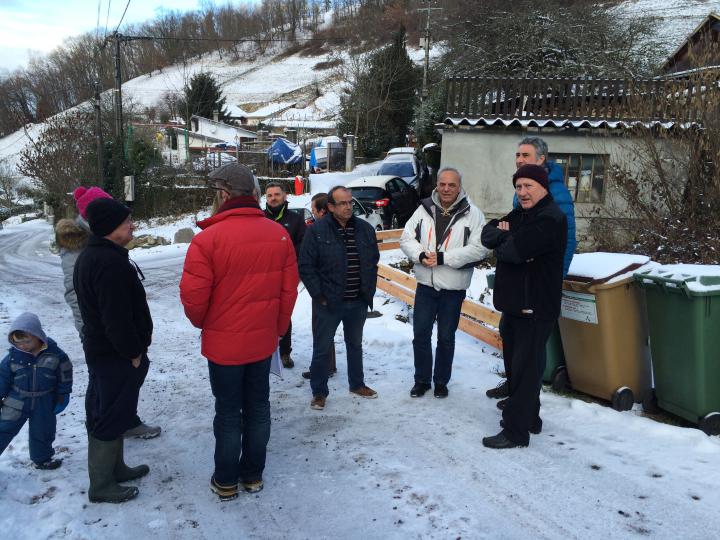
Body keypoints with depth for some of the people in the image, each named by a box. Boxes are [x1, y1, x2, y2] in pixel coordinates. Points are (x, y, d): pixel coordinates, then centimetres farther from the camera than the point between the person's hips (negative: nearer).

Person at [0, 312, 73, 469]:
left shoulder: (54, 354, -15)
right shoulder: (13, 356, -13)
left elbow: (65, 374, -3)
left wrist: (62, 396, 0)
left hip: (44, 403, 0)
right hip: (17, 402, 0)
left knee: (42, 432, 13)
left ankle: (42, 459, 34)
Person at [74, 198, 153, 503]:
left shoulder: (90, 256, 10)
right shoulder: (111, 263, -25)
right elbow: (117, 317, -27)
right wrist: (133, 352, -15)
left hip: (99, 349, 10)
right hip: (116, 355, -10)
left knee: (110, 413, 21)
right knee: (111, 419, 2)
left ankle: (115, 468, 36)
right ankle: (101, 485, 16)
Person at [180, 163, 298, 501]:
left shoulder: (208, 238, -19)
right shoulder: (279, 234, -5)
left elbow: (193, 297, -15)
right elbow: (289, 290, 0)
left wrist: (202, 323, 6)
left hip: (223, 343, -3)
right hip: (263, 340, 4)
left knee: (228, 412, 11)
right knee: (258, 407, 17)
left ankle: (226, 482, 25)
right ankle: (253, 475, 31)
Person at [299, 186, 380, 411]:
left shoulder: (365, 229, 2)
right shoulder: (317, 231, -11)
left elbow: (373, 262, 12)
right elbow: (305, 266, -9)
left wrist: (369, 290, 7)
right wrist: (319, 295, -12)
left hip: (358, 302, 4)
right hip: (328, 303, -4)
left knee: (355, 345, 20)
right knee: (322, 348, 6)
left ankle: (357, 384, 37)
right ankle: (319, 392, 20)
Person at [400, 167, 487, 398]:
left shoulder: (472, 214, -8)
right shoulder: (424, 209, 2)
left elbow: (478, 249, -17)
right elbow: (406, 238, 2)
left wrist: (443, 257, -22)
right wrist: (421, 255, -18)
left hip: (453, 288, -2)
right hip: (425, 284, 3)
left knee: (446, 337, 11)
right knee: (420, 334, 10)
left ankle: (441, 381, 28)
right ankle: (421, 379, 27)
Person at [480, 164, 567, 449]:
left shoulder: (550, 219, -17)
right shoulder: (520, 214, 15)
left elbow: (513, 250, -27)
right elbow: (488, 233, 7)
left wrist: (501, 240, -5)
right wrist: (505, 235, -14)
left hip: (535, 308, -10)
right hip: (514, 304, 10)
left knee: (525, 369, -3)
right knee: (516, 363, 19)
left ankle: (515, 431, 4)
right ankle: (528, 418, 33)